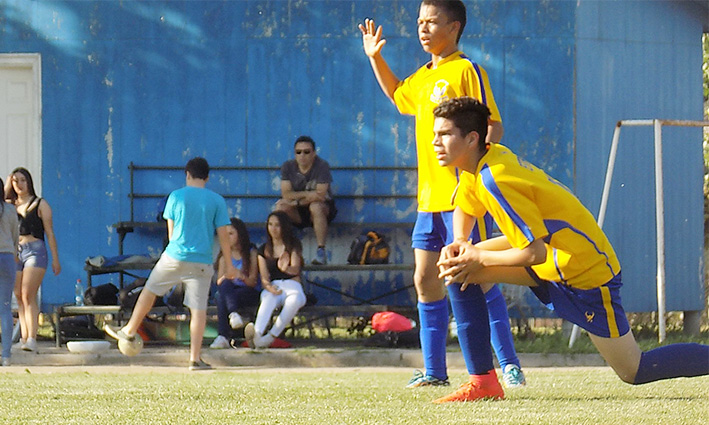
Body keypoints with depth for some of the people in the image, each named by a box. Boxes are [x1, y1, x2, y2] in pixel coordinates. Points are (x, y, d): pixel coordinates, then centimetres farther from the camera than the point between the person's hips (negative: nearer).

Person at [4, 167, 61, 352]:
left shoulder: (40, 205, 8)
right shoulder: (9, 205, 17)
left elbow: (49, 233, 6)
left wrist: (55, 259, 0)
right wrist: (6, 189, 5)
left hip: (35, 250, -4)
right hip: (14, 252, 4)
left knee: (28, 295, -17)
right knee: (19, 298, 3)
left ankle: (32, 338, -23)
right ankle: (24, 337, 9)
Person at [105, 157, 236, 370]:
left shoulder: (176, 196, 1)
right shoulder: (217, 201, 2)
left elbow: (171, 231, 7)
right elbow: (223, 234, 1)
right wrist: (228, 264, 6)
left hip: (174, 256, 0)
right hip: (202, 262, 0)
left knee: (149, 291, 20)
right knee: (199, 308, 1)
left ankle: (129, 331, 32)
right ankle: (195, 358, -2)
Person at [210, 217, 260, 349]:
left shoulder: (251, 253, 6)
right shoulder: (225, 256, 17)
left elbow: (253, 282, -1)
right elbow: (219, 281, 7)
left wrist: (242, 277, -23)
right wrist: (226, 277, -18)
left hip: (249, 293, -3)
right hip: (230, 290, 3)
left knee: (222, 298, -34)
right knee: (225, 284, -35)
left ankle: (223, 337, -46)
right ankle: (233, 313, -55)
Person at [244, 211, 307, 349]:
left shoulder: (294, 246, 12)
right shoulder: (264, 250, 17)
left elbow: (296, 269, -6)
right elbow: (264, 277, 6)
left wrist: (285, 268, -32)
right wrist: (269, 287, -19)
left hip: (292, 286, -1)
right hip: (272, 287, 1)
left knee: (295, 301, -40)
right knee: (268, 299, -38)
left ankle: (271, 336, -47)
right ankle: (257, 334, -65)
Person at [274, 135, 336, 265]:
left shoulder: (322, 166, -14)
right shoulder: (288, 167, -4)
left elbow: (320, 196, -21)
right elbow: (286, 194, -13)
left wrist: (297, 201, -19)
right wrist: (309, 194, -22)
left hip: (323, 209, -3)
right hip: (297, 214, 3)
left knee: (316, 206, -37)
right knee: (280, 207, -27)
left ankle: (321, 250, -33)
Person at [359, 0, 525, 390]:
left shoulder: (467, 71, -7)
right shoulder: (423, 77, 16)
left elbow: (493, 126, -14)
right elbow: (398, 95, 39)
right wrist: (375, 58, 30)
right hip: (429, 197, 8)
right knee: (425, 280, 7)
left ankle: (508, 364, -7)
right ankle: (434, 370, 13)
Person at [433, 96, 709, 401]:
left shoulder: (495, 180, -28)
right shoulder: (482, 160, -1)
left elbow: (534, 253, -29)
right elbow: (464, 210, 20)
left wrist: (479, 258, -17)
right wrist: (460, 245, -1)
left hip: (586, 273, -9)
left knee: (634, 371, -1)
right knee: (457, 269, 0)